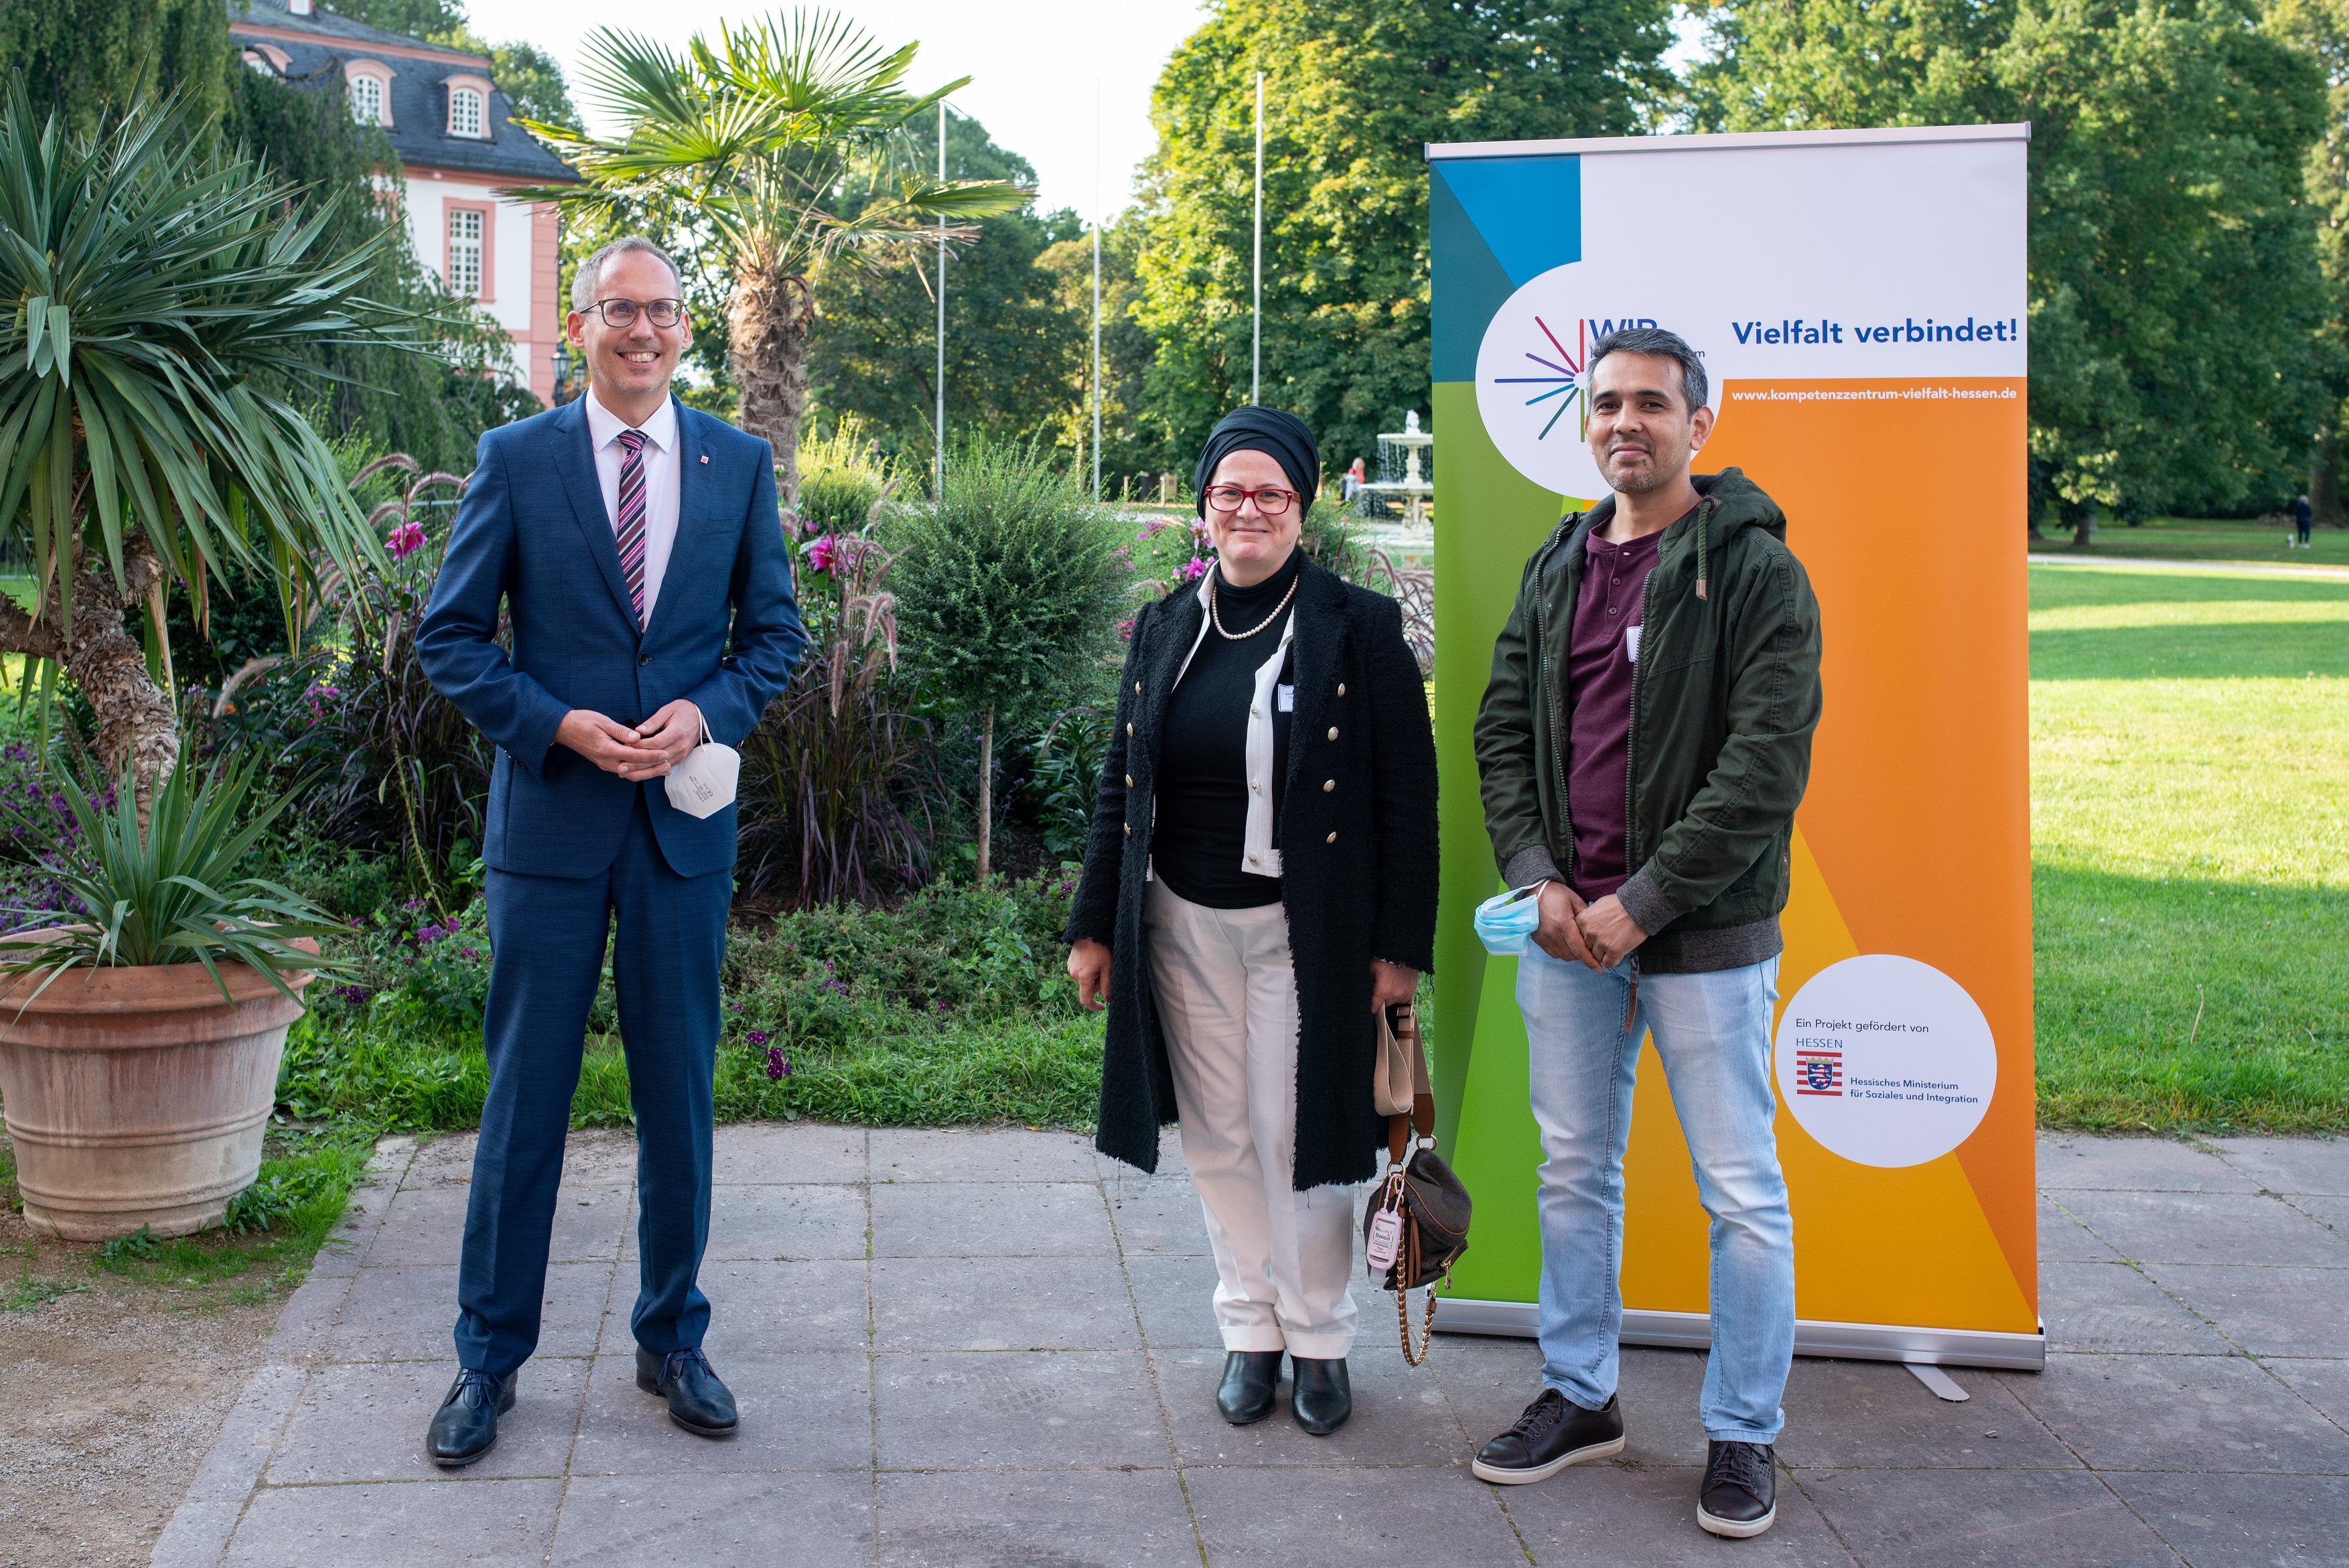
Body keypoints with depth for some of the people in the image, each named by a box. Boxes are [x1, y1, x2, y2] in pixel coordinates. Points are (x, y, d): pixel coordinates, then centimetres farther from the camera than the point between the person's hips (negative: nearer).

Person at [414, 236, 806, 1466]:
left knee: (679, 1096, 10)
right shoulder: (515, 460, 0)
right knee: (524, 1095, 4)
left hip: (685, 818, 2)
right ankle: (489, 1355, 19)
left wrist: (706, 714, -10)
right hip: (550, 813, -2)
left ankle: (671, 1341, 26)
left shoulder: (739, 464, 6)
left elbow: (774, 631, 9)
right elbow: (450, 637, 0)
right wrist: (559, 725, -14)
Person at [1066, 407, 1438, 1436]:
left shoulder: (1359, 629, -5)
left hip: (1304, 930, -4)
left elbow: (1408, 798, -6)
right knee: (1219, 1137, 11)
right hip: (1184, 926, 4)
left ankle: (1319, 1340, 20)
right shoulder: (1167, 629, 8)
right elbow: (1121, 784, 11)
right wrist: (1095, 925, 9)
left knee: (1298, 1138, 2)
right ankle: (1250, 1330, 25)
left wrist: (1401, 944, -10)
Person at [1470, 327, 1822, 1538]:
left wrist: (1642, 902, -16)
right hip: (1565, 927, 5)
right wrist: (1540, 878, -4)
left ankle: (1742, 1435, 18)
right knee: (1573, 1173, 15)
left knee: (1742, 1193, 3)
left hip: (1704, 933, -5)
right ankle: (1579, 1399, 30)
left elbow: (1767, 764, -15)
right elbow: (1502, 731, 11)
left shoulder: (1755, 569, -8)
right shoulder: (1556, 569, 10)